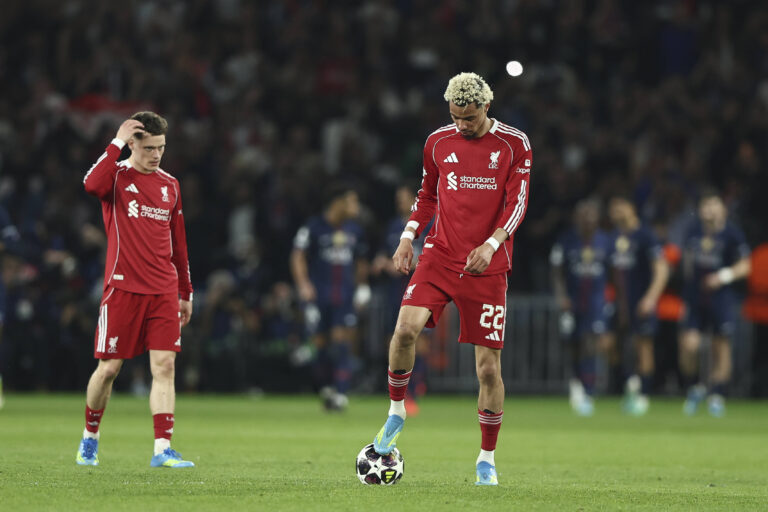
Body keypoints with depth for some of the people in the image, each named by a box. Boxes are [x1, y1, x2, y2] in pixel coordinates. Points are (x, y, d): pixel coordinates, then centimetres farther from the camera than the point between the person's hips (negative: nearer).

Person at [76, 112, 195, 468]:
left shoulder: (170, 185, 13)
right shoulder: (117, 176, -1)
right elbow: (92, 184, -27)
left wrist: (186, 292, 19)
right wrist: (117, 143, -22)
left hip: (163, 291, 4)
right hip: (123, 288, -4)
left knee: (164, 365, -6)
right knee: (109, 368, 1)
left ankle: (162, 449, -8)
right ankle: (90, 437, 22)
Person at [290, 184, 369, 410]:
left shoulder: (354, 230, 10)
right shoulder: (314, 227, -6)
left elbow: (360, 261, 22)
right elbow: (298, 256, -8)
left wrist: (362, 286, 13)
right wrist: (303, 284, -21)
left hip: (344, 297, 3)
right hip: (318, 296, -3)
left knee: (342, 343, -9)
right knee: (321, 345, 0)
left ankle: (340, 394, -12)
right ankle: (325, 388, 20)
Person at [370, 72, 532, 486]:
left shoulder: (514, 144, -1)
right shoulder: (438, 142, 8)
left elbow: (517, 203, -6)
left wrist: (491, 245, -21)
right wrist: (407, 238, 6)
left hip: (487, 265, -2)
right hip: (440, 254, 2)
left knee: (488, 366, -3)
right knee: (406, 327, -23)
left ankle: (487, 459, 11)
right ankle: (396, 411, 0)